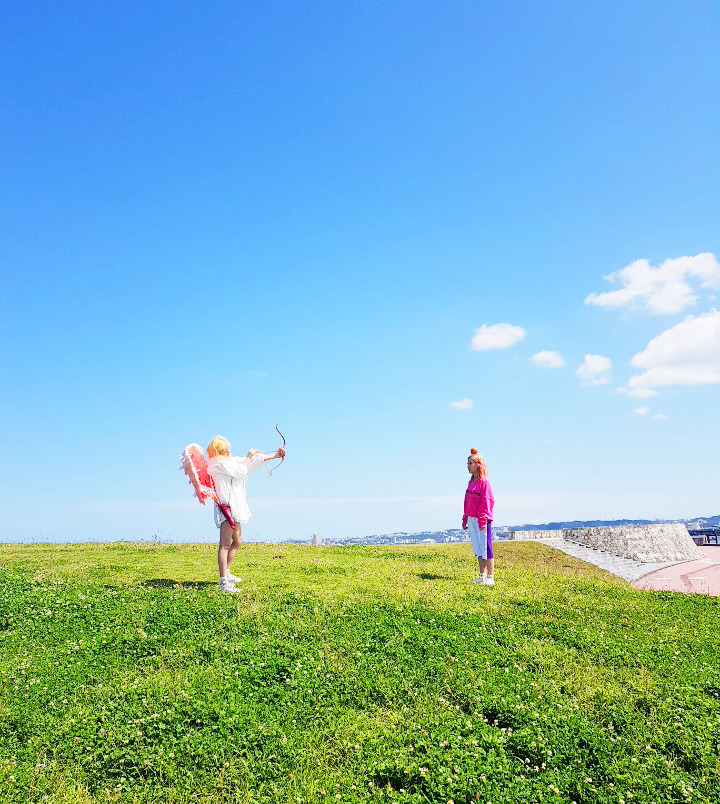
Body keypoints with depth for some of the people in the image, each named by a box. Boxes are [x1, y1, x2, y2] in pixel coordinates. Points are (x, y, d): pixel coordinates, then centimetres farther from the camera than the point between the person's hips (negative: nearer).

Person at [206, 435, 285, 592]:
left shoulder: (230, 461, 19)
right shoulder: (217, 463, -8)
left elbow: (257, 460, 22)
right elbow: (240, 471, -12)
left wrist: (275, 455, 23)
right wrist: (248, 457, 4)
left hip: (234, 507, 10)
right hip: (226, 506, -10)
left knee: (237, 542, 19)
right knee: (225, 544, -12)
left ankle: (226, 573, 30)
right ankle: (224, 583, -14)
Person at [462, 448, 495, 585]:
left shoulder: (484, 481, -10)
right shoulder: (471, 481, 15)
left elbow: (486, 501, -14)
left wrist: (482, 520, -18)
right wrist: (465, 518, 17)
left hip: (482, 519, -8)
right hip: (471, 519, 8)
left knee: (486, 548, -5)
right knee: (478, 548, 12)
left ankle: (490, 577, 1)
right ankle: (482, 576, 20)